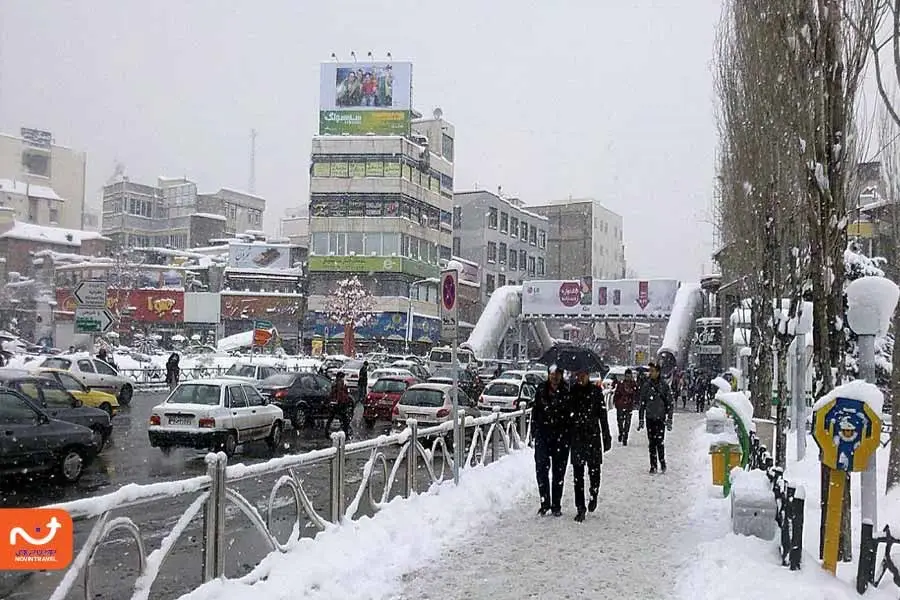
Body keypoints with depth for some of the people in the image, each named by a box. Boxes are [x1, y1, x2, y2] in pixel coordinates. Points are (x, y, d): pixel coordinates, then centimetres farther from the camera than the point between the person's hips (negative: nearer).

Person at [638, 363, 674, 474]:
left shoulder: (664, 385, -2)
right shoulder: (646, 385, 4)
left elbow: (670, 403, 1)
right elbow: (642, 403, 10)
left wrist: (669, 419, -3)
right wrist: (641, 419, 7)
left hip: (660, 418, -2)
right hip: (649, 418, 2)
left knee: (660, 442, -9)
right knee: (652, 443, 5)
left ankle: (662, 463, 9)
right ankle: (653, 466, 12)